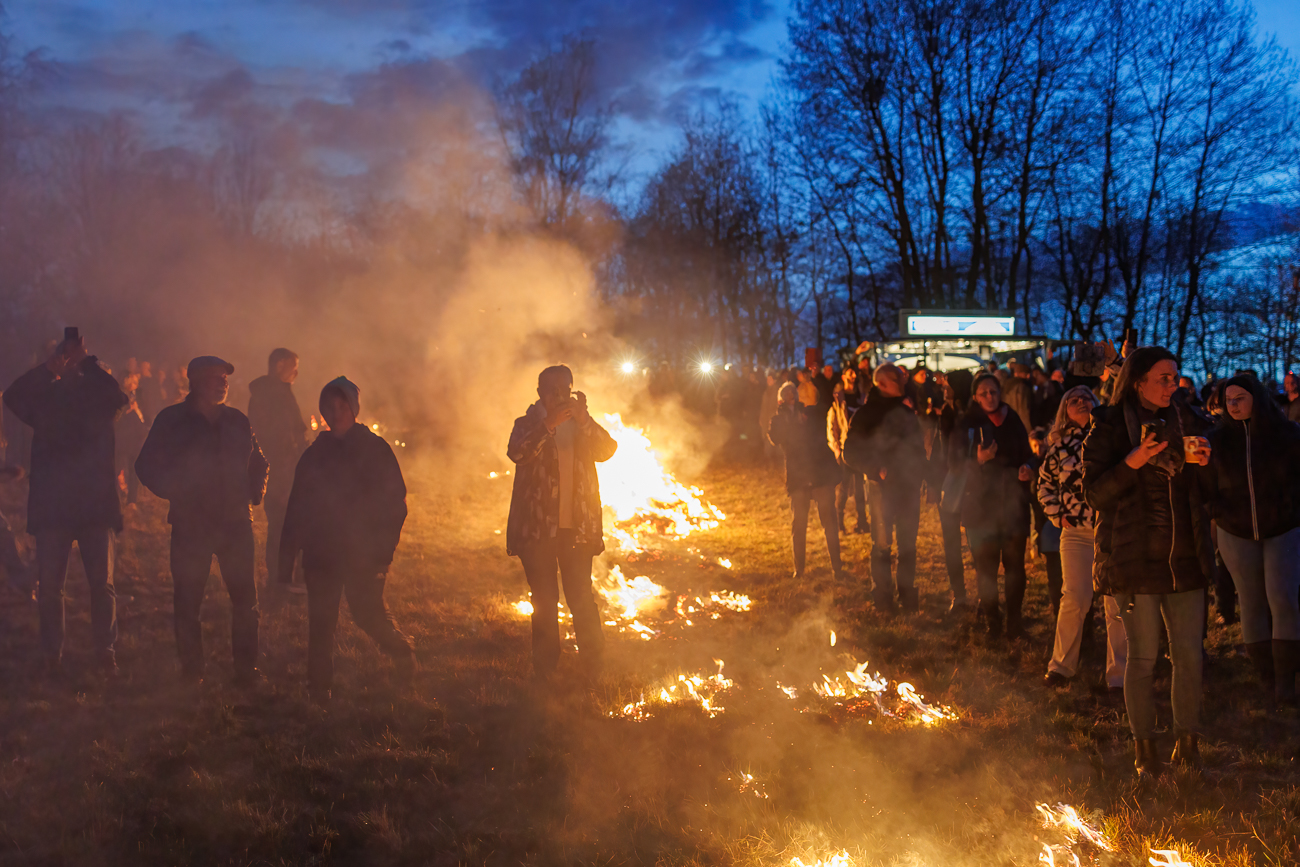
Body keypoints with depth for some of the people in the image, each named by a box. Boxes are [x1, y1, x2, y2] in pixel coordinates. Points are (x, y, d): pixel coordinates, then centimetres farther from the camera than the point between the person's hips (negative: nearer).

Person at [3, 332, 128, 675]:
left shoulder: (98, 394, 7)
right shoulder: (46, 397, 8)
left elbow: (118, 398, -16)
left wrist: (86, 362, -15)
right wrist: (50, 367, -19)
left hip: (96, 504, -1)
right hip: (52, 505, 1)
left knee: (102, 584, 0)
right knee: (49, 586, 2)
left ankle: (106, 652, 8)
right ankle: (52, 656, 11)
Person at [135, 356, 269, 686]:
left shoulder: (237, 421, 10)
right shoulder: (172, 420, 1)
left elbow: (258, 462, 22)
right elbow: (148, 467, 2)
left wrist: (255, 491, 5)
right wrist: (177, 493, -10)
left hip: (236, 522, 2)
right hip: (190, 523, -2)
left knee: (245, 599, 0)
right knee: (187, 599, 3)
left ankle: (247, 670, 9)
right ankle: (192, 670, 16)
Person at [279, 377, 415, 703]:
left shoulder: (375, 449, 0)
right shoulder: (314, 454, 10)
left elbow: (395, 503, -2)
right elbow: (296, 507, 11)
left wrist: (382, 550, -12)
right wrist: (286, 561, 6)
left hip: (363, 555, -3)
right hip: (321, 553, 3)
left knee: (368, 612, -6)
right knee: (320, 622, 2)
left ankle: (401, 651, 22)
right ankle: (319, 688, 12)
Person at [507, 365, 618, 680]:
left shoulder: (583, 426, 12)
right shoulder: (528, 425, 5)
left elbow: (607, 450, -5)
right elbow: (516, 453, -16)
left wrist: (584, 420, -19)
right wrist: (548, 424, -25)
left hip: (577, 528, 1)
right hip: (537, 528, -1)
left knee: (582, 600, -1)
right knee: (544, 602, 6)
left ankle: (594, 671, 10)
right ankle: (545, 670, 16)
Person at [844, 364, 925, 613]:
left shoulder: (907, 411, 12)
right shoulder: (867, 413, -4)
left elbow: (918, 446, 18)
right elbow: (851, 452, -7)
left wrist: (919, 472, 5)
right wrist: (877, 470, -17)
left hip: (909, 484, 5)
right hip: (883, 486, -4)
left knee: (908, 543, 8)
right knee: (882, 543, -1)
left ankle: (907, 593, 17)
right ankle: (882, 597, 10)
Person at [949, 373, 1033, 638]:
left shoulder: (1013, 422, 8)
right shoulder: (968, 426, 1)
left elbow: (1027, 455, 16)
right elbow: (954, 463, -2)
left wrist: (1027, 468, -6)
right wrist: (978, 460, -20)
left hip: (1013, 503, 2)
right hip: (981, 504, -2)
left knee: (1015, 564, -1)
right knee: (985, 565, 0)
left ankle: (1014, 618, 9)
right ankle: (991, 619, 10)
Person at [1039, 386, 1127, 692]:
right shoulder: (1060, 444, 9)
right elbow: (1045, 484, 18)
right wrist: (1057, 515, 8)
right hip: (1077, 532, 1)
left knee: (1117, 603, 1)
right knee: (1075, 600, -4)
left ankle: (1119, 675, 10)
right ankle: (1061, 666, 14)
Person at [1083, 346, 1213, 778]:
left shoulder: (1187, 422, 11)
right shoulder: (1110, 428, -2)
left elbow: (1206, 493, 18)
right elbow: (1095, 494, -9)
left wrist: (1205, 464, -4)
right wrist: (1133, 462, -22)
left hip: (1183, 556, 4)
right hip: (1134, 558, -4)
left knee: (1189, 653, 4)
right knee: (1143, 655, 0)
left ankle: (1187, 742, 19)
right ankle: (1144, 749, 12)